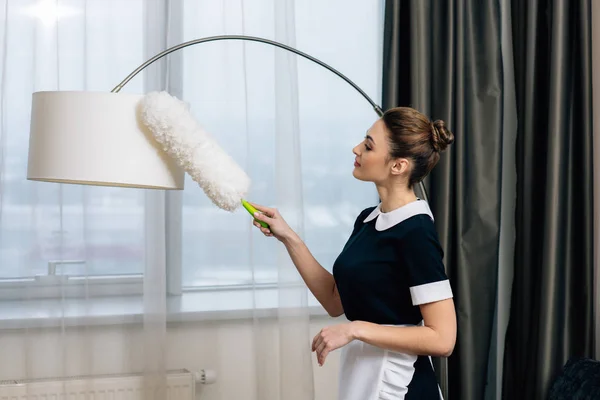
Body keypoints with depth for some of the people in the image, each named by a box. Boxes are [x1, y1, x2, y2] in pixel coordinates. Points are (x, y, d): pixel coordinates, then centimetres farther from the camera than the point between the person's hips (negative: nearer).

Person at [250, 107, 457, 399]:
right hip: (359, 373, 8)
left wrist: (356, 330, -21)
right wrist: (288, 238, 3)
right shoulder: (368, 220, 5)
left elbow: (442, 339, -21)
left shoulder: (416, 232, -19)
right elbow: (336, 302, 9)